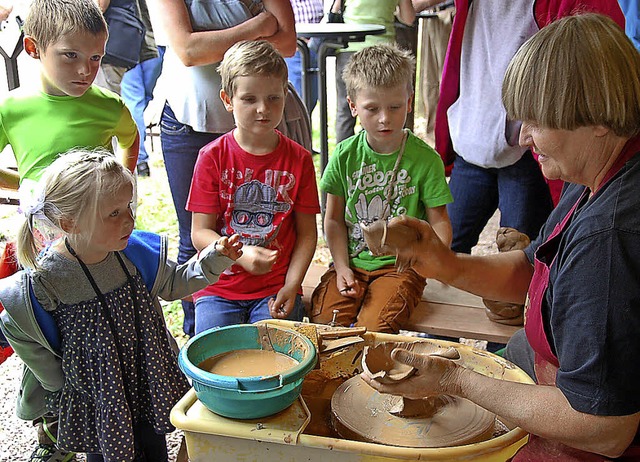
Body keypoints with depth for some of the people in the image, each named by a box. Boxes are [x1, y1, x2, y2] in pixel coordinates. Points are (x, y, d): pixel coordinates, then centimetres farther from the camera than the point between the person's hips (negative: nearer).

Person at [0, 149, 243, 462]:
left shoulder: (135, 251, -13)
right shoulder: (45, 278, -24)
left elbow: (173, 284, 5)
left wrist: (216, 257, -9)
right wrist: (57, 383, -4)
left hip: (150, 383, 4)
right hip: (96, 400, -4)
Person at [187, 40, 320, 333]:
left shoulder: (298, 159, 2)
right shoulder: (212, 157, -1)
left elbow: (307, 233, 3)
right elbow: (200, 232, -3)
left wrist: (291, 286, -9)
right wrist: (242, 255, -20)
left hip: (275, 288, 0)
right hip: (219, 287, 0)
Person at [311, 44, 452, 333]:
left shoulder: (426, 159, -4)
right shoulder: (344, 155, 2)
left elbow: (438, 219, 1)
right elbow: (334, 219, 7)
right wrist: (342, 267, -4)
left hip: (400, 265, -2)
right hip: (351, 261, 2)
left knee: (374, 329, -24)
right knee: (323, 323, -18)